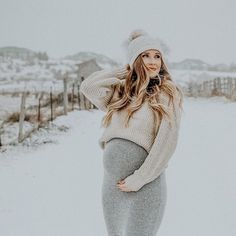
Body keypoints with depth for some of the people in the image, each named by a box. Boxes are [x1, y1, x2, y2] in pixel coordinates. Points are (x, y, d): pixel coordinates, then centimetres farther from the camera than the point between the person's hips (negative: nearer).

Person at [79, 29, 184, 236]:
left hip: (145, 185, -5)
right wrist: (126, 70, 5)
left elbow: (166, 142, -10)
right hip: (112, 183, 5)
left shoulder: (168, 93, -2)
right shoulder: (120, 93, 12)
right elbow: (88, 86, -1)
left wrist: (140, 178, -12)